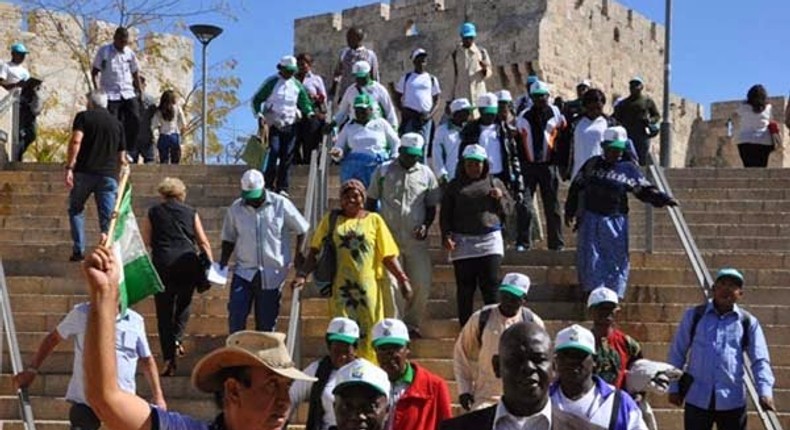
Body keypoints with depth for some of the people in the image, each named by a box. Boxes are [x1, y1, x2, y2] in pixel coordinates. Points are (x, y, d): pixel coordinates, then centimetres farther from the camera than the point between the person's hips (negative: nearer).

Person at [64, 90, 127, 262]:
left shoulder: (83, 116, 6)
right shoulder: (117, 123, 17)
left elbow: (76, 141, -11)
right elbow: (122, 158, 16)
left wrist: (69, 167, -12)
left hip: (84, 172, -2)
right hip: (109, 174, 2)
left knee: (76, 209, 14)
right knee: (108, 217, 3)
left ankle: (79, 251, 6)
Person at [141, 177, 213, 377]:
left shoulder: (153, 213, 9)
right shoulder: (191, 213, 10)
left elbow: (144, 243, 4)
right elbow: (203, 243, 8)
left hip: (163, 265, -1)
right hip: (188, 263, 1)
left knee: (164, 311, 5)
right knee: (183, 304, 20)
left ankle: (169, 359, 0)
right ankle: (177, 338, -3)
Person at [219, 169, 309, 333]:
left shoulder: (281, 205, -5)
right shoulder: (236, 208, 0)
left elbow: (301, 230, 4)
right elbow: (229, 238, 11)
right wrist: (223, 263, -1)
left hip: (272, 273, -1)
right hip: (244, 271, 1)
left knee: (266, 321, 6)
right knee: (235, 313, -11)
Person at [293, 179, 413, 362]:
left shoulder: (374, 220, 8)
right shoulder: (331, 219, 9)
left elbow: (388, 256, 6)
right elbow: (315, 252, 6)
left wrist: (402, 279, -3)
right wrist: (303, 274, -7)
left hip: (368, 287, 0)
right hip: (340, 287, 0)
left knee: (369, 333, 2)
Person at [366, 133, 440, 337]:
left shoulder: (426, 173, 7)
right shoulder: (383, 171, 2)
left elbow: (431, 206, 13)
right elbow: (371, 201, 9)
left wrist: (426, 225, -5)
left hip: (416, 239, 2)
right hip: (389, 238, -2)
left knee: (422, 284, 0)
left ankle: (412, 324, 17)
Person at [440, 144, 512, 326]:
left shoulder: (495, 183, 14)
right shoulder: (455, 186, 12)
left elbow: (509, 209, 16)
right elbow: (445, 214, 9)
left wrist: (500, 198, -5)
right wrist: (446, 236, -5)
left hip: (490, 241, 0)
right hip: (462, 242, 0)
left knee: (490, 286, -7)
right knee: (465, 288, 0)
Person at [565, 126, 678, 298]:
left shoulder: (629, 169, 4)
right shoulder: (592, 165, 7)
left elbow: (645, 190, 5)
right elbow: (576, 187, 14)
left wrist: (664, 199, -11)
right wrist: (570, 212, 14)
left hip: (616, 221, 0)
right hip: (591, 218, 0)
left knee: (617, 258, -1)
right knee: (590, 258, -3)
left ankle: (614, 295, 6)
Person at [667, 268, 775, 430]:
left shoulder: (748, 322, 2)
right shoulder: (694, 316, 2)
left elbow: (760, 360, -1)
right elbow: (677, 353, 7)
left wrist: (765, 391, -16)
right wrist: (674, 387, 4)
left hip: (732, 400, 1)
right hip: (697, 398, 0)